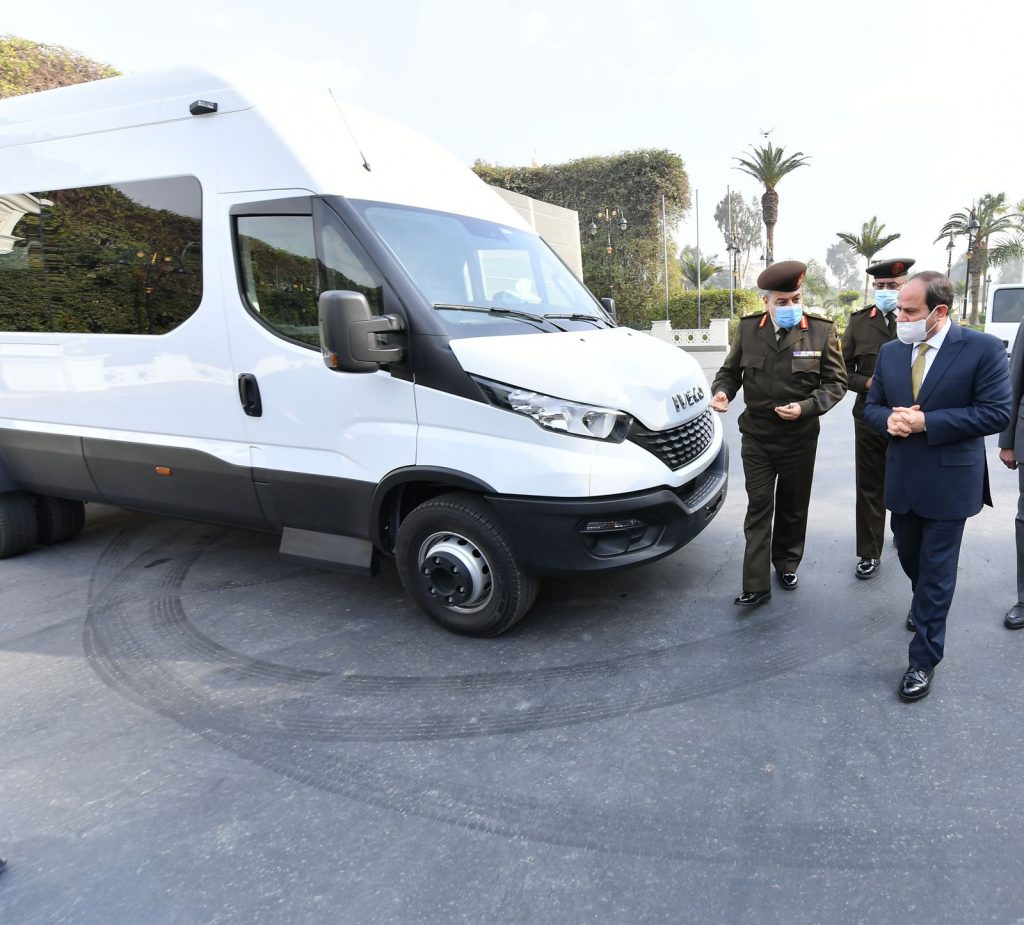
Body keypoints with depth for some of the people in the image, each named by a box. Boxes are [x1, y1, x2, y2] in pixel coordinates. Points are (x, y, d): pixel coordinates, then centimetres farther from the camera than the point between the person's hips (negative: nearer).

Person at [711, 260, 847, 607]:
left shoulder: (822, 331, -5)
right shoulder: (748, 329, -2)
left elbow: (836, 382, -4)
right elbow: (730, 370, 8)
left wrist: (805, 407, -20)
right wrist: (722, 391, -14)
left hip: (799, 438, 0)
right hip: (756, 438, 0)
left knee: (793, 508, 15)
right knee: (759, 509, 1)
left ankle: (786, 563, 38)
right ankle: (756, 586, 5)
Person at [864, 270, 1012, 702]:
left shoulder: (983, 349, -12)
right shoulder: (890, 351, 3)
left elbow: (996, 413, -16)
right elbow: (872, 407, 9)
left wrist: (926, 421, -23)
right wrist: (889, 419, -15)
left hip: (949, 481, -5)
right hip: (902, 477, 5)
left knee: (936, 572, 1)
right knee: (909, 556, 22)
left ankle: (924, 660, 13)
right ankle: (925, 601, 52)